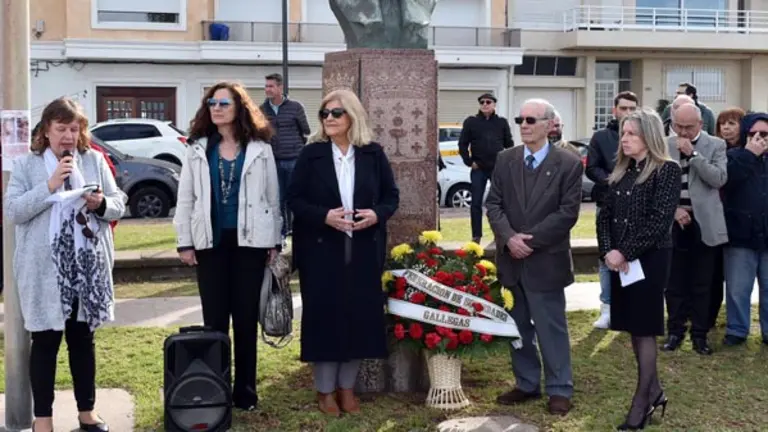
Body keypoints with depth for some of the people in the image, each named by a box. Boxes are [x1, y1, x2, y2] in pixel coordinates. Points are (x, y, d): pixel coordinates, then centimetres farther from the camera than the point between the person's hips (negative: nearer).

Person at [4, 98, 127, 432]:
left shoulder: (95, 161, 7)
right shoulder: (26, 165, 0)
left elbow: (119, 205, 7)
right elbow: (12, 211, -10)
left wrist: (102, 204, -14)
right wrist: (49, 186, -20)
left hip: (88, 266, 3)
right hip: (44, 269, -3)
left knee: (83, 339, 13)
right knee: (45, 342, 3)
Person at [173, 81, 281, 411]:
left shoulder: (260, 148, 3)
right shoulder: (198, 149, 6)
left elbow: (272, 197, 5)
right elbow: (185, 198, 5)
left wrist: (274, 241, 3)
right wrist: (184, 242, 0)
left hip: (250, 241, -1)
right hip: (211, 242, 1)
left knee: (246, 318, 5)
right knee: (214, 319, 4)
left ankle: (245, 390, 15)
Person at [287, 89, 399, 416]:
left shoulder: (373, 154, 4)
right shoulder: (311, 154, -1)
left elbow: (392, 194, 9)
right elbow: (294, 198, -2)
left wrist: (377, 214, -12)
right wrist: (324, 216, -17)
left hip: (363, 250, 2)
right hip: (321, 249, -2)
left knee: (360, 316, 5)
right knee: (324, 316, 1)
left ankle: (347, 387, 20)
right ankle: (325, 390, 15)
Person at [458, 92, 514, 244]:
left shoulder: (502, 122, 6)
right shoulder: (471, 122, 2)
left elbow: (509, 144, 11)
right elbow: (462, 144, 3)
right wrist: (469, 162, -4)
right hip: (478, 169, -1)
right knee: (476, 203, 1)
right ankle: (476, 236, 8)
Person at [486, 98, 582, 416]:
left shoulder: (569, 163, -7)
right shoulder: (506, 159, 6)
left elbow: (568, 213, -12)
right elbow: (493, 204, 3)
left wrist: (530, 239, -17)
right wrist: (509, 237, -14)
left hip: (546, 261, -4)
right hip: (510, 259, 5)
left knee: (551, 329, 4)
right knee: (517, 328, 13)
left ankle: (559, 389, 17)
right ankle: (527, 384, 27)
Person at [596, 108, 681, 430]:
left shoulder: (667, 170, -10)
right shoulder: (621, 172, 10)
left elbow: (659, 220, -17)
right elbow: (605, 215, 8)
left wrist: (625, 253, -18)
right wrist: (608, 251, -9)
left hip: (649, 260, -7)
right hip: (621, 261, 7)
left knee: (644, 329, 0)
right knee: (633, 328, 11)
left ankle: (641, 403, 8)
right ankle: (654, 392, 25)